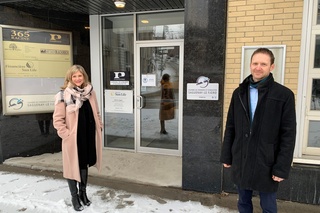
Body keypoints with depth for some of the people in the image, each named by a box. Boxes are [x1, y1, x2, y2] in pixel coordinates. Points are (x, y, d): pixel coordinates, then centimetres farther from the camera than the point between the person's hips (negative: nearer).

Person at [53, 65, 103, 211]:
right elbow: (58, 120, -11)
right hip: (73, 138, -5)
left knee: (84, 165, 20)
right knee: (73, 167, 10)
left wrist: (99, 128, 6)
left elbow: (96, 113, 12)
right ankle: (74, 196, 31)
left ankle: (83, 193, 40)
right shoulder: (63, 95, -12)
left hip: (89, 136, 5)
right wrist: (66, 134, -15)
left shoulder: (90, 92, 3)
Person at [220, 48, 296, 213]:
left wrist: (282, 167, -11)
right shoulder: (239, 93, 4)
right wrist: (226, 156, 5)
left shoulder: (284, 95, -7)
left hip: (267, 163, -3)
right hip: (240, 161, 3)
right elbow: (230, 128, 6)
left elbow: (288, 135, -8)